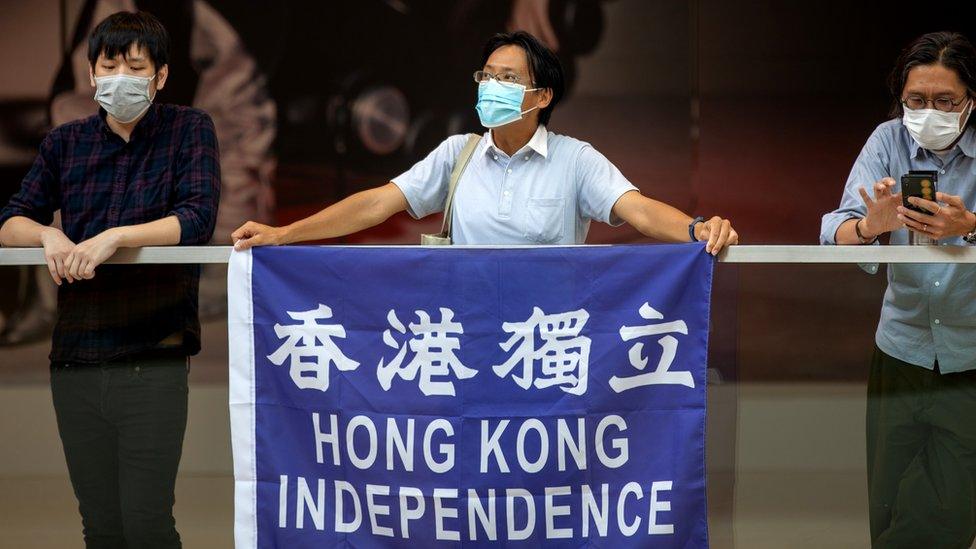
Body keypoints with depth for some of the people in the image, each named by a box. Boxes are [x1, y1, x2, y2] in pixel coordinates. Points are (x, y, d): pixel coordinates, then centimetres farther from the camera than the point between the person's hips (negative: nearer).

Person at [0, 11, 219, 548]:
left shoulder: (189, 130, 3)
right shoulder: (65, 142, 12)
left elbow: (198, 218, -11)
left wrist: (114, 236, -24)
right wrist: (48, 234, -16)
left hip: (153, 359, -4)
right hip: (74, 360, 4)